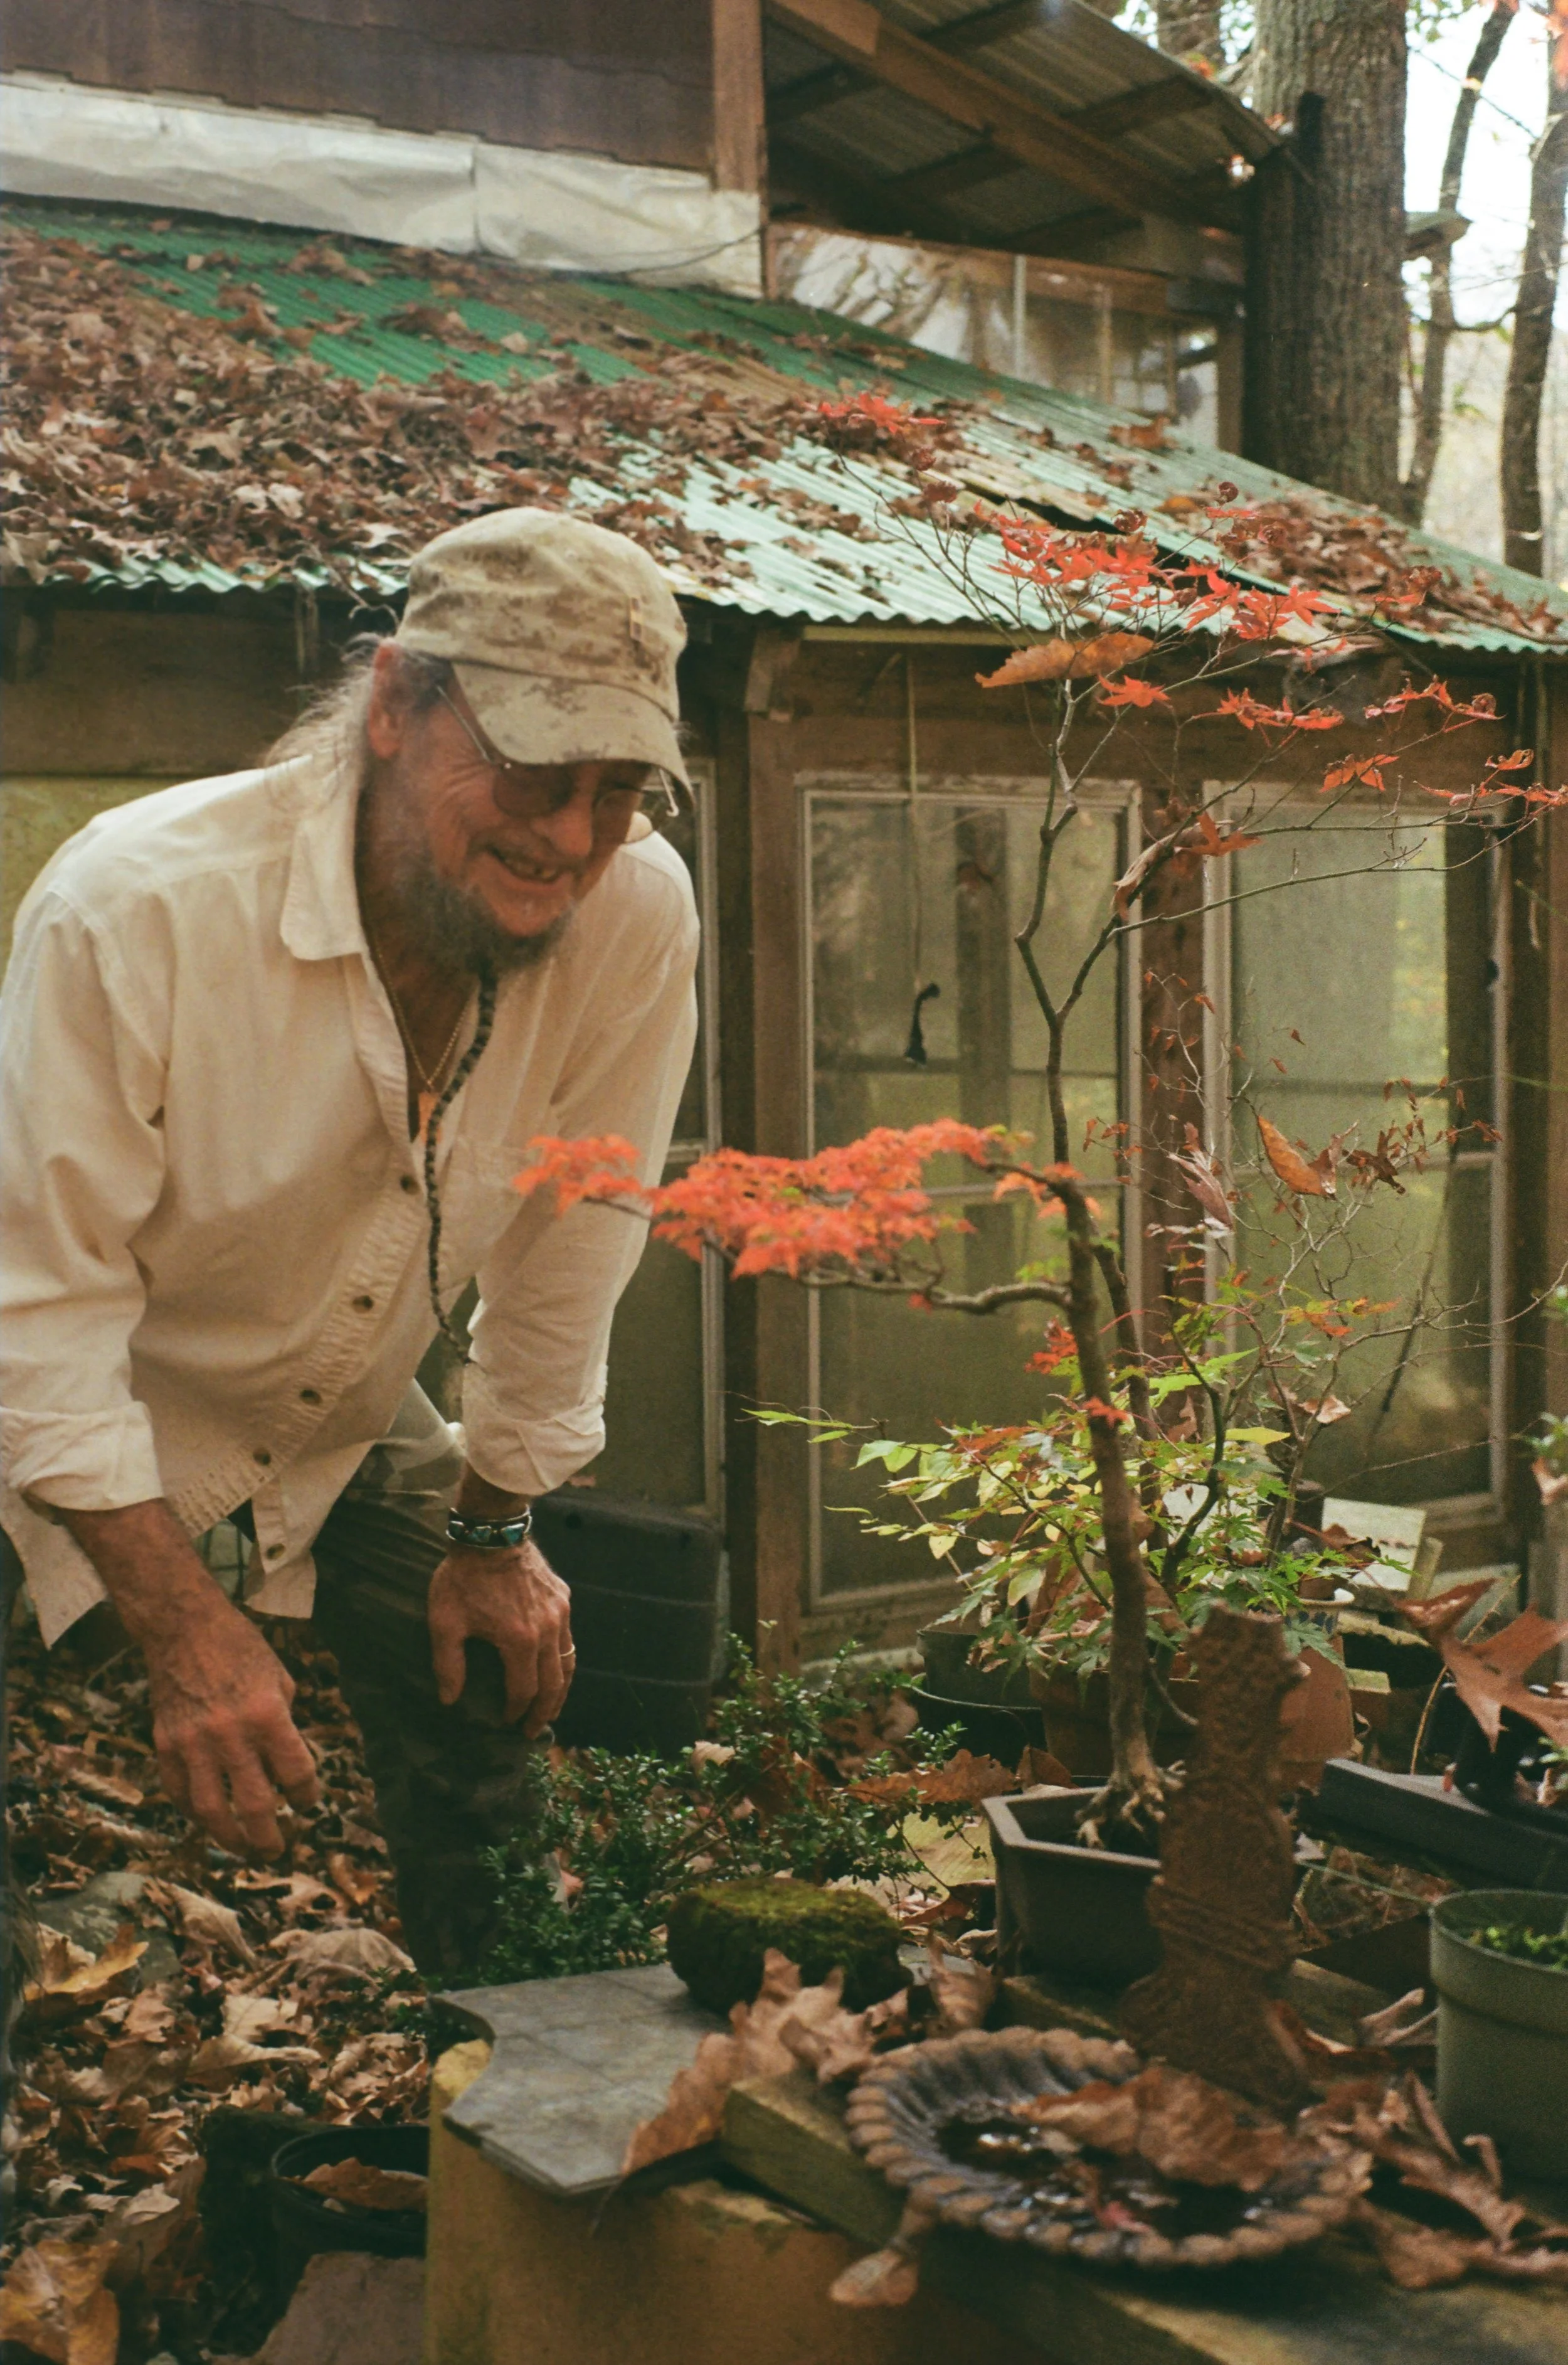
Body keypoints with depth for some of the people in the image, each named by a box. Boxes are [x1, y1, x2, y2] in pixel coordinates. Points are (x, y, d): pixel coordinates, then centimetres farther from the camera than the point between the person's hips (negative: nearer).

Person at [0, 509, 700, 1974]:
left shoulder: (638, 914, -22)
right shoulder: (131, 908, -32)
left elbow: (567, 1246, -8)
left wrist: (495, 1526, 2)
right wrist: (190, 1630, -31)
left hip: (349, 1436, 4)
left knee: (493, 1725, 3)